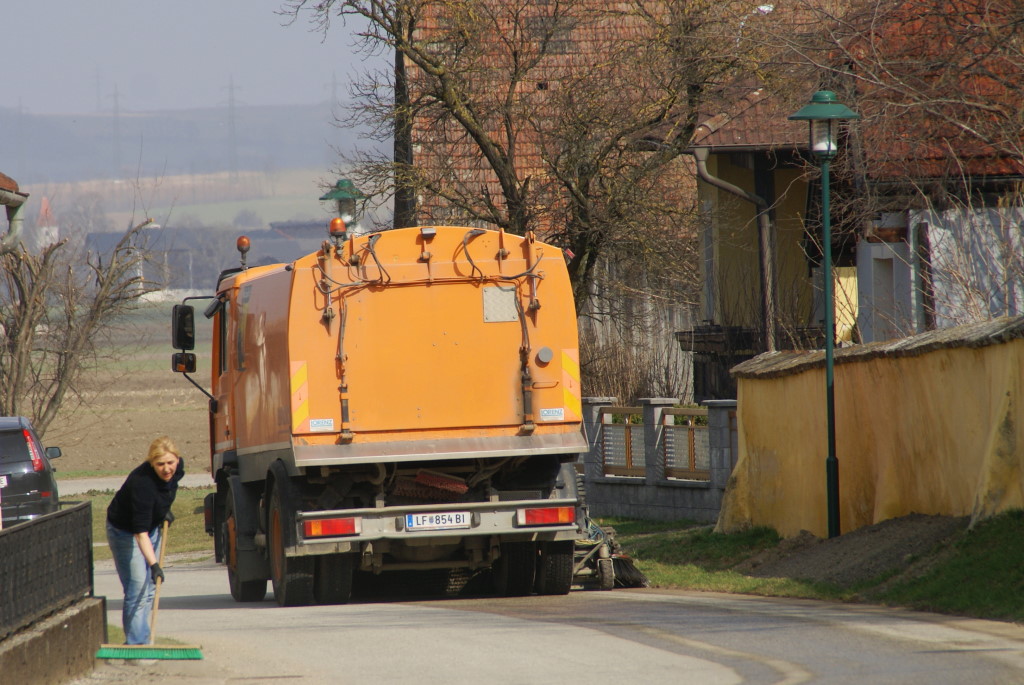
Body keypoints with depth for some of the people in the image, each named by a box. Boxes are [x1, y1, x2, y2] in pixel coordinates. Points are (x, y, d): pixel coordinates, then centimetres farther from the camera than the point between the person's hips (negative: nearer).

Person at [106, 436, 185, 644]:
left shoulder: (177, 467, -16)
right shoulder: (142, 482, -38)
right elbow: (140, 532, -40)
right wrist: (154, 564, -46)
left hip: (152, 525, 8)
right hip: (125, 531, -8)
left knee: (149, 589, 9)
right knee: (137, 588, -14)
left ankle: (140, 642, 15)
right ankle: (136, 644, -14)